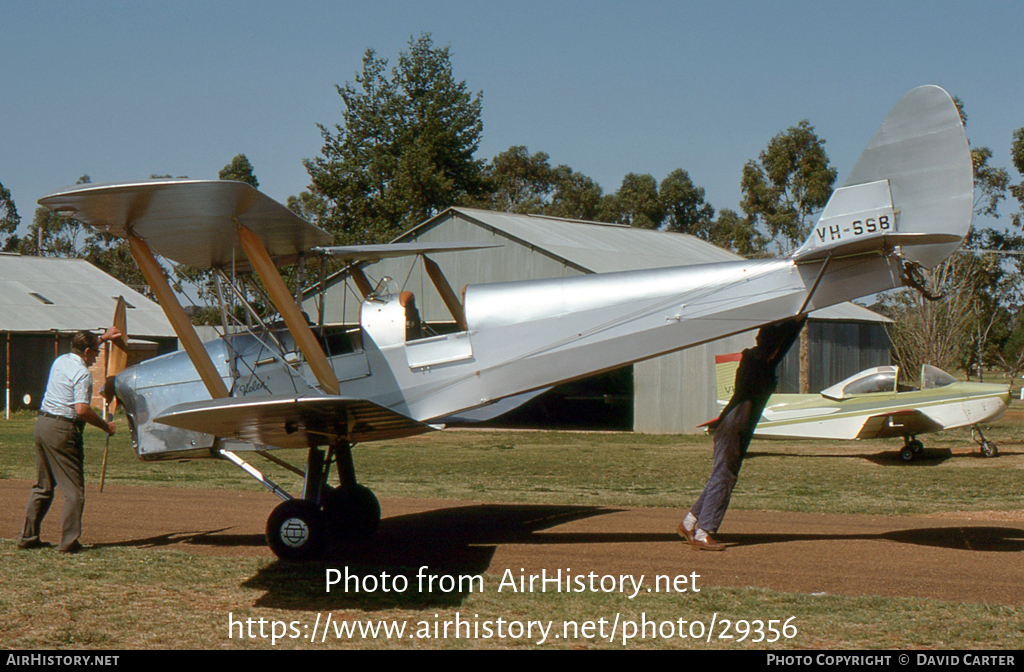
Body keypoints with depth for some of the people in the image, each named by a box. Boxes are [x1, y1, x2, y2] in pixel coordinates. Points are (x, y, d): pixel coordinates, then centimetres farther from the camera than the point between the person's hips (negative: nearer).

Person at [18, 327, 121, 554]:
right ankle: (69, 541, -4)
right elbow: (82, 409, -21)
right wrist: (105, 426, -8)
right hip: (62, 430, -9)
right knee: (74, 489, -2)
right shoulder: (82, 373, -12)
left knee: (42, 485, 16)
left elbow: (80, 349, 38)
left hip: (42, 423, 9)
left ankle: (28, 537, 17)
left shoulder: (60, 361, 14)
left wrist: (103, 337, 44)